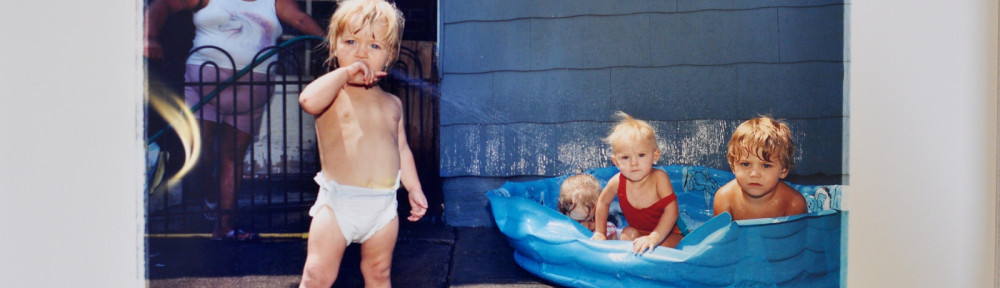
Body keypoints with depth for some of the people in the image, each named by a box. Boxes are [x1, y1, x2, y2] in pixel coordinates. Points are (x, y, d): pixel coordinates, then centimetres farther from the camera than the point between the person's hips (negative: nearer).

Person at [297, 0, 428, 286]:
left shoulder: (392, 104, 11)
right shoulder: (332, 94, -5)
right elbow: (308, 101, -29)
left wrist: (414, 189, 13)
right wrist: (345, 72, -20)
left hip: (383, 205, 5)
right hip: (337, 203, -4)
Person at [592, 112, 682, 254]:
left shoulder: (659, 178, -27)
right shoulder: (617, 182, -17)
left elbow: (671, 211, -32)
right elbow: (603, 202, 4)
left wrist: (654, 237, -44)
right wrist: (599, 232, 4)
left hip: (666, 233, -4)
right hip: (638, 232, 5)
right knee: (628, 233, -24)